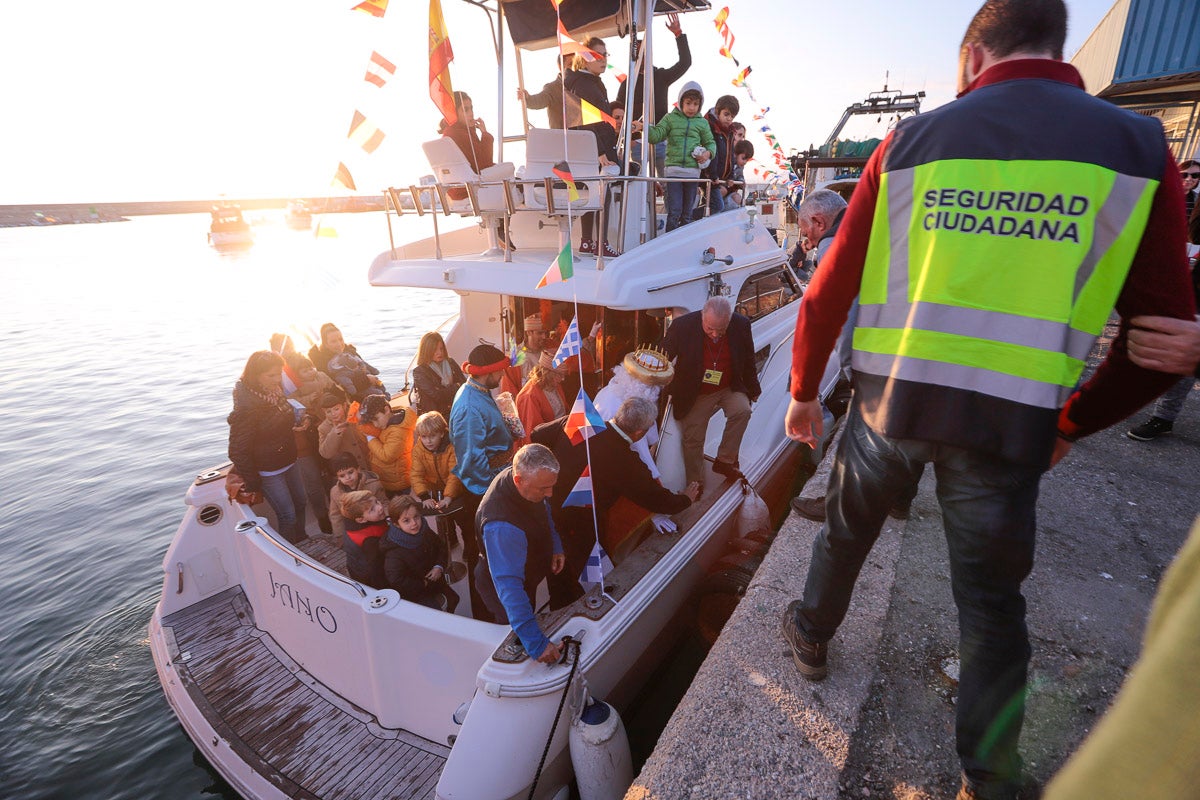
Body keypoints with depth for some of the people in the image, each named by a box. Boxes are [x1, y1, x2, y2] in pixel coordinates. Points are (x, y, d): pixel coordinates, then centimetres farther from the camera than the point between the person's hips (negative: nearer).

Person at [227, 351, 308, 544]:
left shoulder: (275, 391, -2)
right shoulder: (246, 407, -26)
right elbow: (238, 451, -21)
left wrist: (297, 424, 2)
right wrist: (252, 483, -15)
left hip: (288, 462, 8)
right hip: (268, 470, -8)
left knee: (300, 504, 20)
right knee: (287, 515, -2)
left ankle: (301, 543, 40)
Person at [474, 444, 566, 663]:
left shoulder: (529, 481, -22)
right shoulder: (501, 526, -48)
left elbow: (544, 511, 3)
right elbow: (509, 586, -49)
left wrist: (556, 546, -1)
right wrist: (536, 642, -51)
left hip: (528, 573, 8)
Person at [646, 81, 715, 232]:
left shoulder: (702, 123, 11)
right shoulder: (671, 118, 7)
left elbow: (710, 142, 19)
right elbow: (656, 136, 0)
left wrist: (708, 152, -3)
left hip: (692, 171, 2)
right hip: (673, 169, -2)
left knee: (687, 213, 9)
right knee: (674, 211, -10)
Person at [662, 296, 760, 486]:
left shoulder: (741, 325, -16)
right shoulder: (682, 326, -24)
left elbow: (748, 360, 1)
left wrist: (753, 389, 12)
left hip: (729, 389, 1)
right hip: (696, 395, -1)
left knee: (742, 410, -26)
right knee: (693, 441, 2)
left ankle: (724, 460, -7)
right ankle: (696, 485, 23)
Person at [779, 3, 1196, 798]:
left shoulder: (911, 141, 3)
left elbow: (831, 288, 0)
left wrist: (804, 390, 12)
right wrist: (1070, 424, 16)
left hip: (891, 396, 0)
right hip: (1012, 420, 0)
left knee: (845, 534, 24)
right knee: (992, 598, 17)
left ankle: (812, 638, 48)